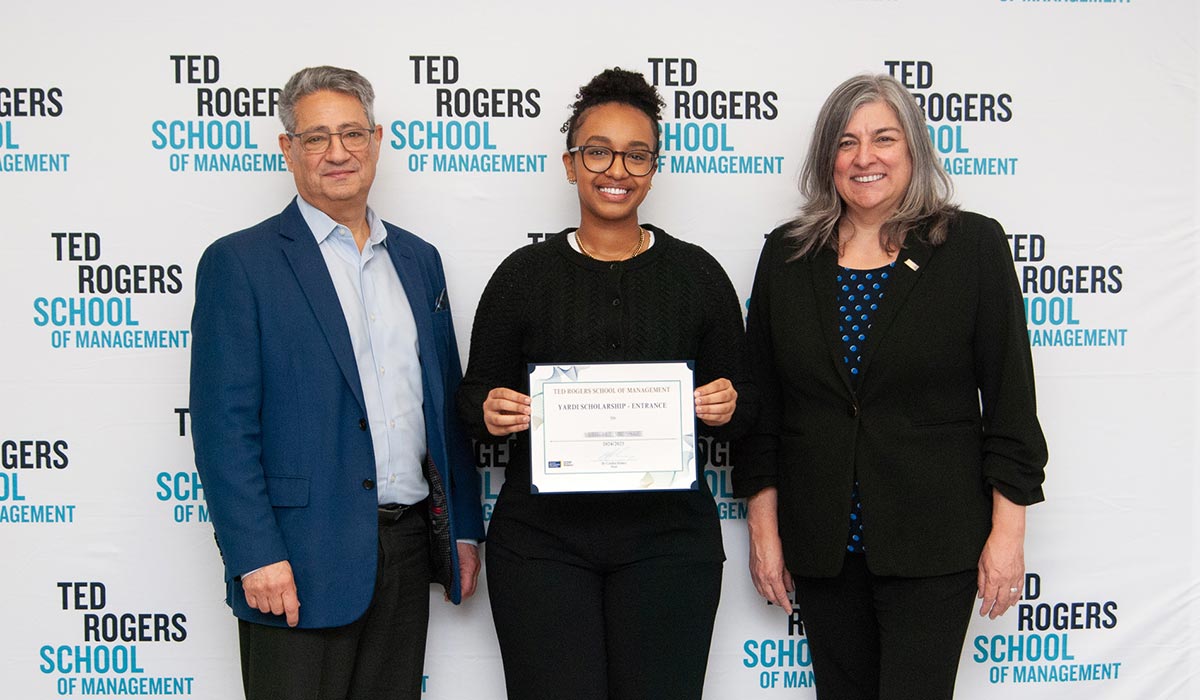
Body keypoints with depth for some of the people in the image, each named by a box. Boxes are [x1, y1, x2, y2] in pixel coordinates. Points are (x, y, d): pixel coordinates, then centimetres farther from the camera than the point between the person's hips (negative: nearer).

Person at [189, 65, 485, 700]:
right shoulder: (238, 263, -4)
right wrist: (257, 557, -16)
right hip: (299, 561, -5)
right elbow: (222, 426, -10)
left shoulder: (417, 259, 13)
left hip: (408, 550, 5)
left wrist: (463, 529, 12)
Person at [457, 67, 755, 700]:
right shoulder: (524, 274, 3)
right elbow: (475, 395, 8)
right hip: (541, 536, 0)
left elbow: (738, 404, 10)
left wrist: (726, 407, -12)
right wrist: (490, 410, -13)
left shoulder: (697, 274, 4)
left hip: (668, 536, 1)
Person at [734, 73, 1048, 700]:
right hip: (820, 543, 3)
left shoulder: (972, 244, -2)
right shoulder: (787, 255, 5)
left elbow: (1010, 396, -3)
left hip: (931, 542, -3)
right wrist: (763, 525, 4)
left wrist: (1007, 531, -6)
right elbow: (759, 401, 7)